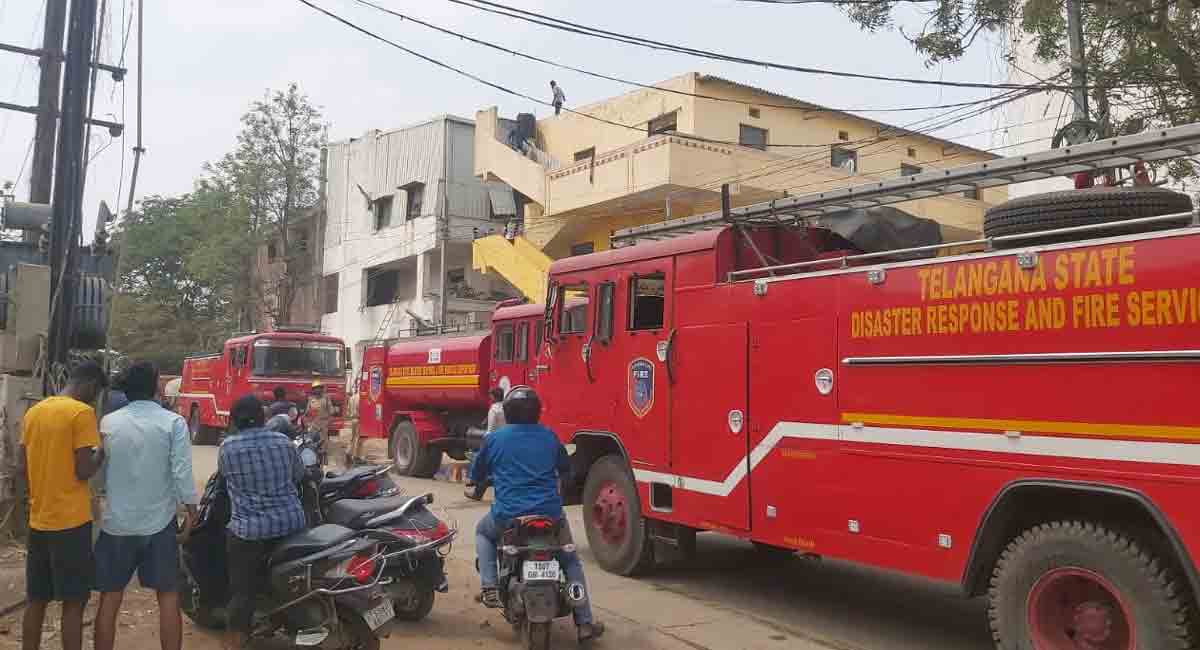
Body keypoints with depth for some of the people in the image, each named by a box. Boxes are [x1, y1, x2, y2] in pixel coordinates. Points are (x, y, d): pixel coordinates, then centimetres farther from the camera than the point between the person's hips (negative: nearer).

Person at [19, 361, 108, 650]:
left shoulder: (33, 412, 10)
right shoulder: (82, 412, -13)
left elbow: (25, 466, 14)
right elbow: (84, 471, -16)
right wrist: (101, 451, 1)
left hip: (38, 520, 7)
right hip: (71, 521, -7)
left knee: (36, 600, 15)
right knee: (73, 602, 1)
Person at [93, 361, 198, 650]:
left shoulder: (108, 422, 0)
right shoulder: (173, 423, -8)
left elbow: (98, 472, 6)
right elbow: (182, 472, -13)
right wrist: (191, 511, -4)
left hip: (116, 522, 2)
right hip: (160, 522, -2)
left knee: (110, 597, 12)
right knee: (168, 596, 6)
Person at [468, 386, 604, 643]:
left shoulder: (494, 439, 0)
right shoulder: (549, 436, 6)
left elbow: (476, 475, 13)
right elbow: (565, 469, 22)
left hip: (507, 516, -1)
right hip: (550, 515, 1)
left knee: (483, 531, 33)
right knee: (571, 561, 24)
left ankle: (489, 588, 14)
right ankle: (584, 623, 16)